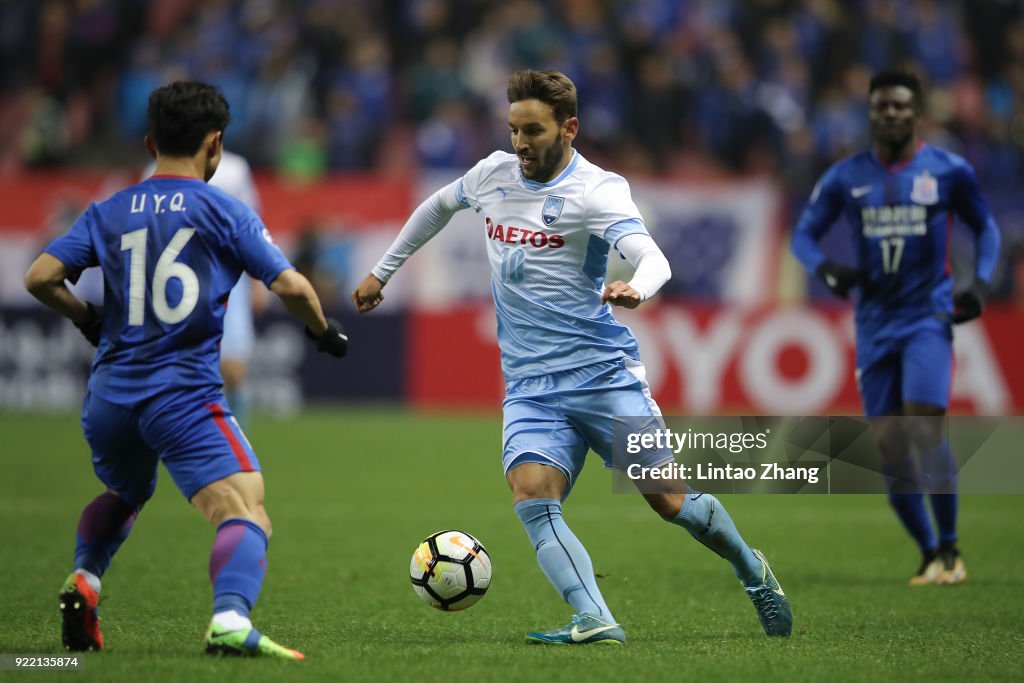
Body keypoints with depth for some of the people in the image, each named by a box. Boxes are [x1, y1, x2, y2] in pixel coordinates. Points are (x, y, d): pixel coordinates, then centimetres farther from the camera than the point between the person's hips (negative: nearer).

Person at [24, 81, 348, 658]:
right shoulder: (225, 213, 1)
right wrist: (325, 330, 15)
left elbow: (41, 277, 6)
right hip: (183, 395, -5)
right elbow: (290, 286, -5)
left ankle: (84, 582, 15)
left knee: (122, 495, 35)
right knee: (247, 511, -15)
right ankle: (230, 619, -40)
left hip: (109, 398, 6)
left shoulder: (108, 213, 11)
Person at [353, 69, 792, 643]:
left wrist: (636, 289, -49)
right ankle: (594, 622, -32)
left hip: (604, 374, -4)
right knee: (532, 498, -22)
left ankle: (752, 570, 26)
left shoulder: (597, 191, -11)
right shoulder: (493, 174, 6)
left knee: (669, 501, -3)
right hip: (530, 387, 4)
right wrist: (382, 272, 31)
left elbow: (654, 259, -27)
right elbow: (438, 206, 28)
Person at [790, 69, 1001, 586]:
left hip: (929, 317, -3)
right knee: (889, 445, -1)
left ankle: (949, 548, -3)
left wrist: (980, 282, -4)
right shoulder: (845, 178, 4)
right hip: (875, 325, 3)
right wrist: (826, 270, -13)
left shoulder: (949, 171, 0)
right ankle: (929, 555, 13)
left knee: (925, 431, -17)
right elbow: (804, 234, 9)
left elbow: (985, 227, 12)